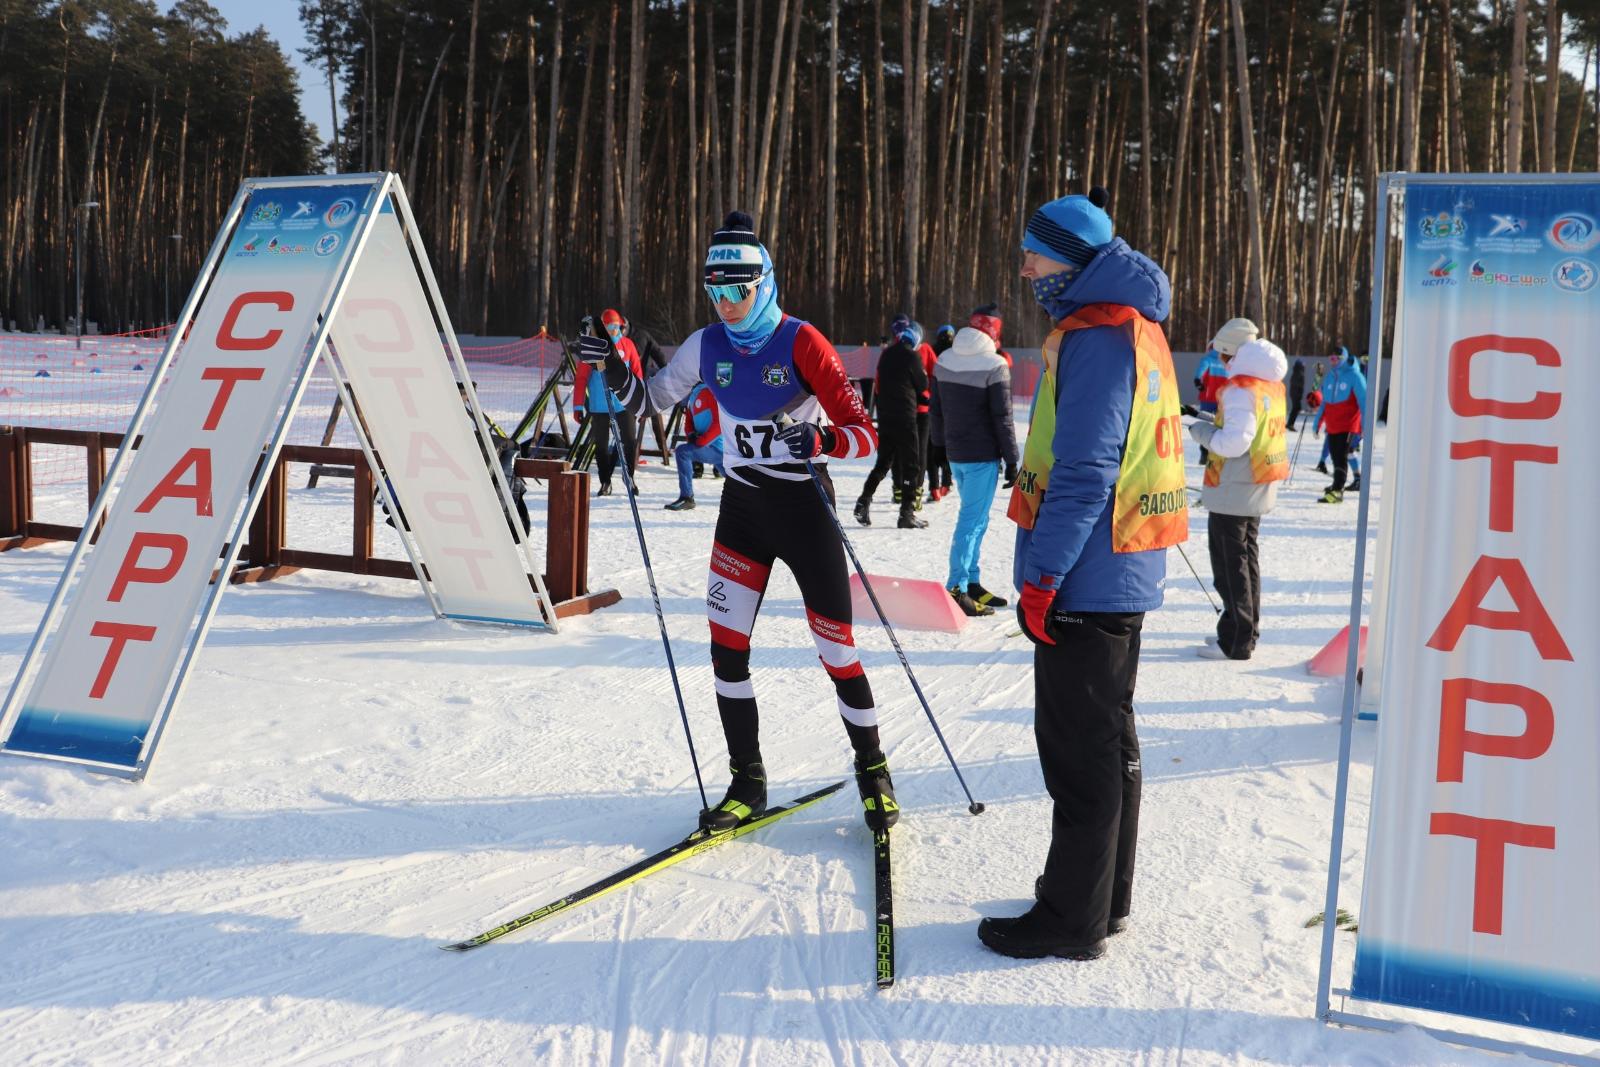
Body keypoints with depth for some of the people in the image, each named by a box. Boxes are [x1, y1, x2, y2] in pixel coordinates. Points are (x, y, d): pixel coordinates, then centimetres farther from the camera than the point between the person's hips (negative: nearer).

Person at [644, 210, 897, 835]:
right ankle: (747, 784, 12)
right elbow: (653, 399, 15)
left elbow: (864, 435, -18)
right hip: (742, 507, 4)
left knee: (837, 650, 1)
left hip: (804, 507, -4)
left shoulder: (801, 343, -14)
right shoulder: (707, 346, 1)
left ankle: (873, 770, 22)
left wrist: (820, 442, -38)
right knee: (725, 645, -2)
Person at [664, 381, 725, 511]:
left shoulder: (708, 391, -14)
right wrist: (692, 435, 1)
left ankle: (686, 498, -17)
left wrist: (700, 442, -19)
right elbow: (689, 421, 23)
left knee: (682, 452, -21)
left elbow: (719, 422, -20)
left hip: (717, 447, -10)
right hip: (719, 449, 10)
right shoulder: (692, 394, 16)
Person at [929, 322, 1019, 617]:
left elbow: (936, 410, 12)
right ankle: (956, 589, -9)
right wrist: (1011, 460, -7)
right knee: (972, 520, -6)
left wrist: (941, 443, 22)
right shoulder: (994, 367, -14)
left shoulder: (943, 361, 6)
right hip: (982, 456, -7)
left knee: (976, 518, 17)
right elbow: (1002, 418, -13)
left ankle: (971, 583, 20)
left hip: (954, 453, 7)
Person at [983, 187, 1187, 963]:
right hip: (1123, 576, 10)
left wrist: (1041, 577, -19)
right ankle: (1104, 895, 28)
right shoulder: (1132, 327, 15)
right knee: (1106, 739, 17)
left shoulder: (1096, 338, -16)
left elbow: (1082, 475, -22)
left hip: (1085, 579, -10)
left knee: (1078, 747, -2)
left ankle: (1073, 917, 8)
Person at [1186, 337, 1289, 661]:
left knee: (1230, 565, -3)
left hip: (1233, 491, -9)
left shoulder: (1240, 390, -19)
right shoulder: (1272, 388, 8)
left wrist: (1202, 431, -12)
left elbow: (1234, 442, -26)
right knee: (1246, 558, 17)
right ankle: (1247, 631, 25)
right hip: (1257, 491, 9)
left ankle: (1236, 641, 1)